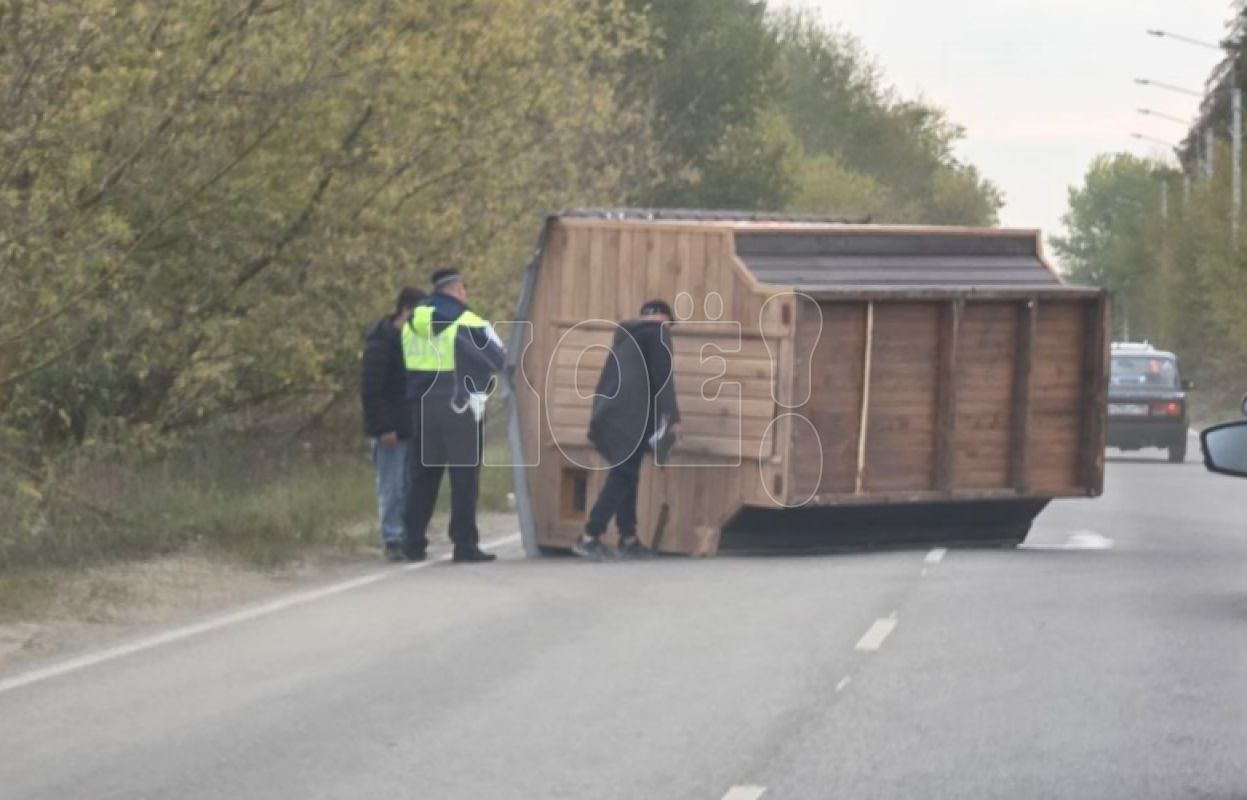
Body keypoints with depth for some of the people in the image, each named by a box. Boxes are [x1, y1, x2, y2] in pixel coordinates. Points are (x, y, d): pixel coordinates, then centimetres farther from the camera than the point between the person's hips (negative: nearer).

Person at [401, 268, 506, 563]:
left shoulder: (412, 325, 8)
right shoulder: (468, 323, -10)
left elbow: (409, 365, 11)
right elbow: (499, 359, -3)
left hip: (422, 406, 5)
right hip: (459, 408, -5)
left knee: (422, 475, 11)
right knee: (464, 477, 0)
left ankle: (413, 543, 11)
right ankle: (464, 544, -2)